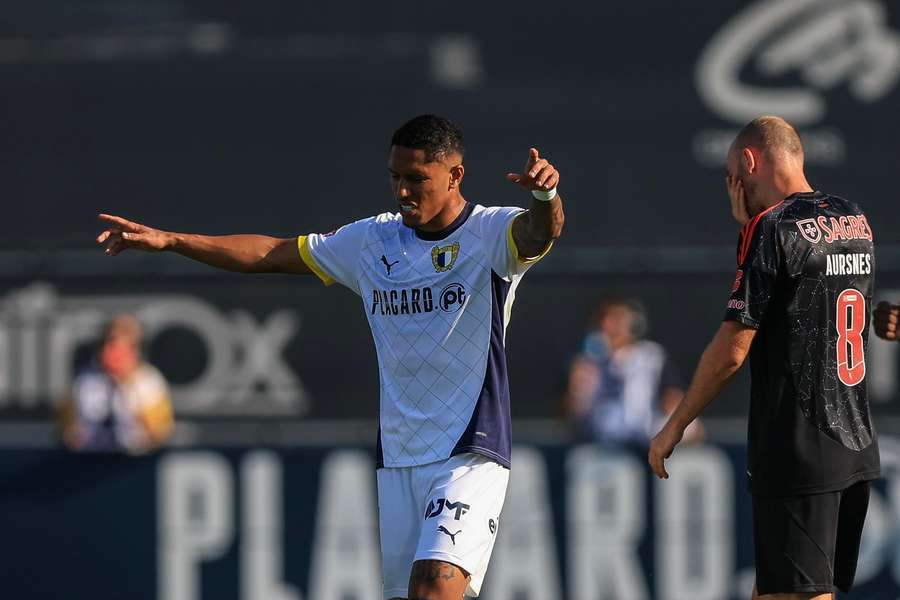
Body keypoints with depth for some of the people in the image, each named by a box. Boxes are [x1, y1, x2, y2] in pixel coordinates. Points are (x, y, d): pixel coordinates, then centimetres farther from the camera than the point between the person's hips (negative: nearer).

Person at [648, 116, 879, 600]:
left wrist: (674, 426, -3)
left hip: (796, 454, -8)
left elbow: (732, 350, -13)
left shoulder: (772, 229, -12)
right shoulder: (854, 221, 11)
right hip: (856, 448, 8)